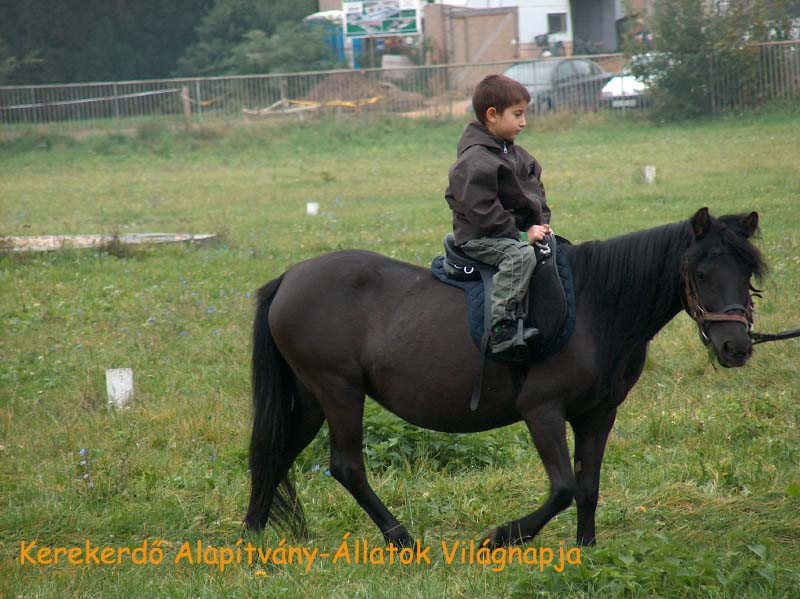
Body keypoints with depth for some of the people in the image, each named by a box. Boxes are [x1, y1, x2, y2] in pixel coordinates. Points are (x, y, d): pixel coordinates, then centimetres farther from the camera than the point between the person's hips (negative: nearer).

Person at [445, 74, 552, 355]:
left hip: (520, 230, 10)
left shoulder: (515, 154, 14)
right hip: (479, 237, -10)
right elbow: (481, 209, -23)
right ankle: (502, 329, -36)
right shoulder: (475, 160, -18)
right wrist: (520, 234, -21)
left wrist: (542, 223, 6)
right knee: (521, 256, -33)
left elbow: (535, 192, 23)